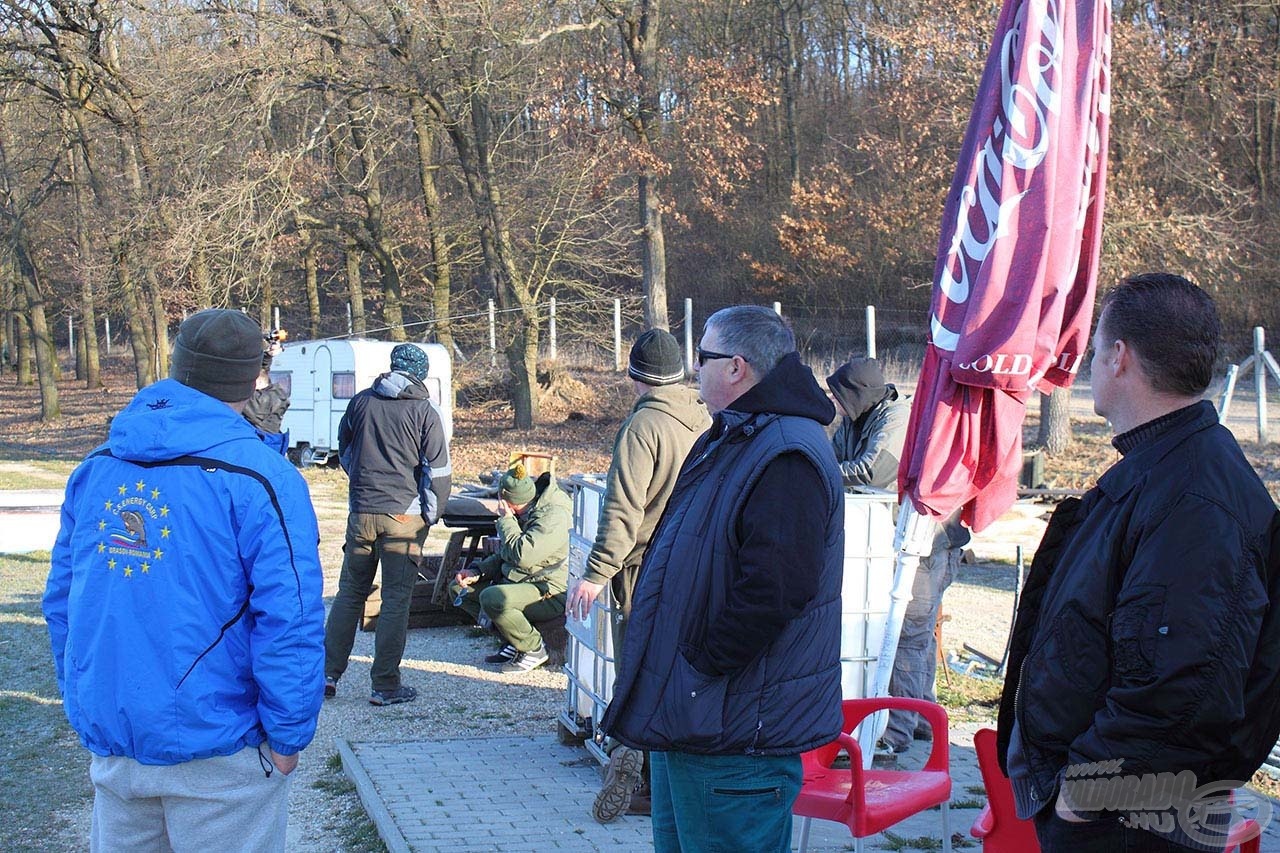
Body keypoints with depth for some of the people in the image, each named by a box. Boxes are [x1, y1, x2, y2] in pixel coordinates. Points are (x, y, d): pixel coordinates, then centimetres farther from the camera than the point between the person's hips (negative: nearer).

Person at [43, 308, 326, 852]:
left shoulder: (95, 470, 4)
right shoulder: (259, 477, -14)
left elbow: (60, 600, 10)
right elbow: (290, 620, -20)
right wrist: (288, 736, -10)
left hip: (109, 743, 6)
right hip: (216, 753, -5)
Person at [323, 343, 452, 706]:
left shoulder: (360, 402, 5)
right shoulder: (424, 413, -5)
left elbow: (344, 454, 19)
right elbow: (438, 471, -4)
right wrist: (432, 514, 9)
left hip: (360, 512, 3)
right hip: (404, 516, -3)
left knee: (349, 593, 15)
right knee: (396, 599, 2)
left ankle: (328, 673, 17)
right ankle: (385, 685, 4)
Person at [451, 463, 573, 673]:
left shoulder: (553, 516, -21)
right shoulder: (523, 514, 9)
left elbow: (522, 555, -31)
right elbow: (503, 556, 20)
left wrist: (506, 520, -18)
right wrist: (478, 571, 3)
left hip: (550, 593, -10)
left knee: (493, 599, -34)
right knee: (459, 587, 6)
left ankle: (534, 648, -10)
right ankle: (513, 640, 5)